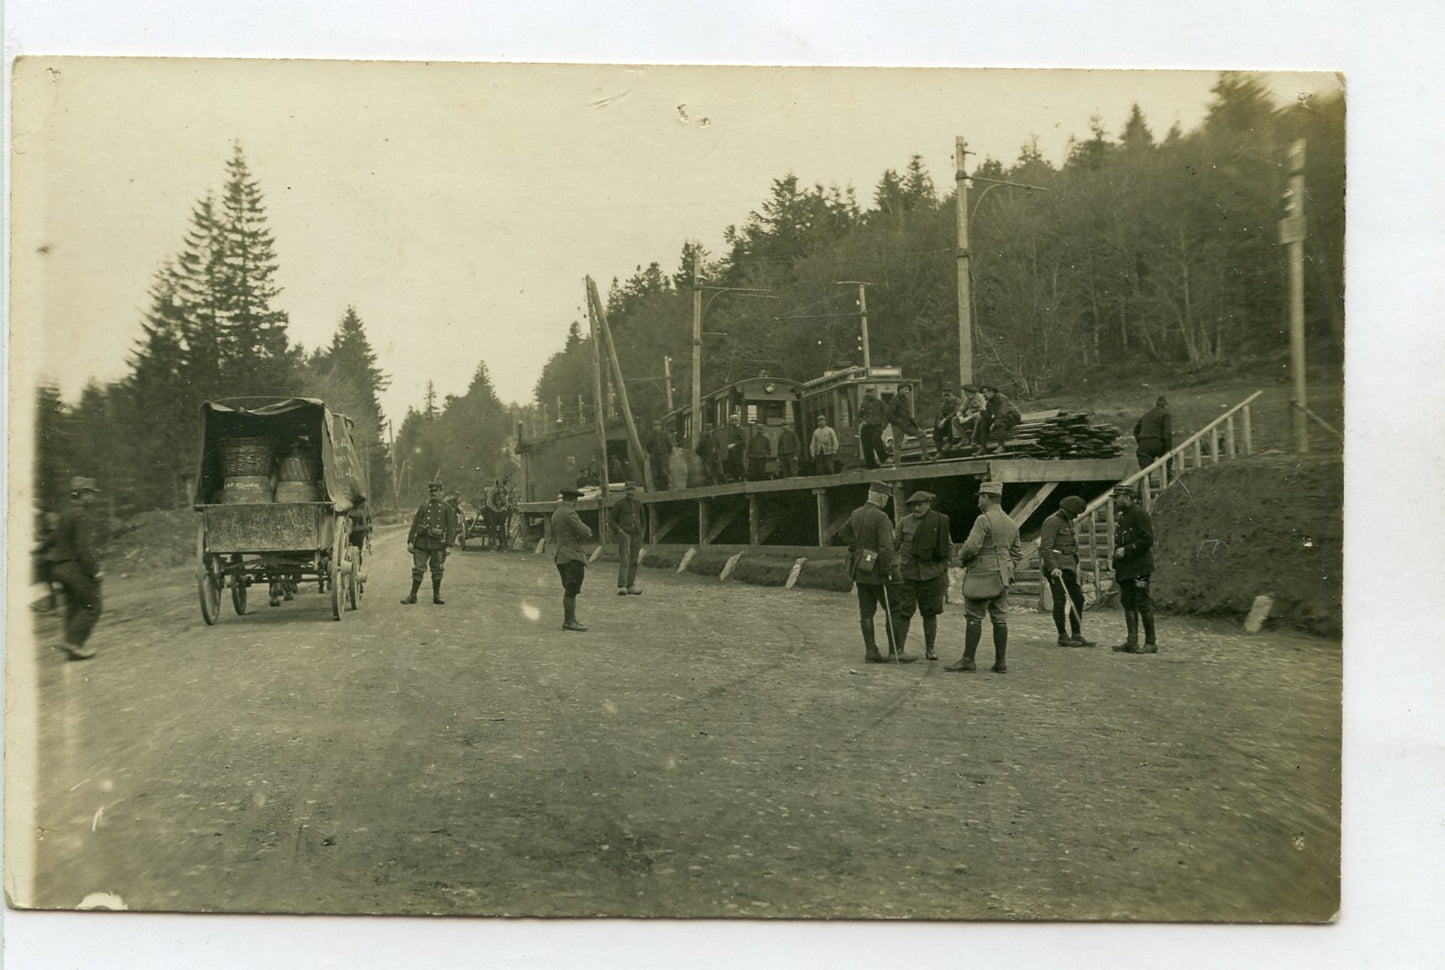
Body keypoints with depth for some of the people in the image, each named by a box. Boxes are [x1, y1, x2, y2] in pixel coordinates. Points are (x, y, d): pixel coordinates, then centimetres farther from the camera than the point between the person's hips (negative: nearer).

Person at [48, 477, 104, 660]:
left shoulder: (64, 515, 15)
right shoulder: (81, 516, -15)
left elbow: (54, 543, 20)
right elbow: (84, 547, -22)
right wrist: (95, 571, -18)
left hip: (61, 568, 9)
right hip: (77, 568, -9)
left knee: (73, 607, 13)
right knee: (91, 607, -3)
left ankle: (72, 644, 12)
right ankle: (73, 641, -9)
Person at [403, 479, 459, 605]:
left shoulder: (447, 508, 4)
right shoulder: (423, 506, 9)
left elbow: (451, 528, -1)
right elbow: (415, 524, 9)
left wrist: (448, 545, -9)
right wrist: (410, 541, 2)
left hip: (438, 543, -1)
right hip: (422, 541, 1)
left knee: (437, 570, 7)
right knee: (418, 568, 1)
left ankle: (436, 595, 17)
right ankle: (413, 595, 7)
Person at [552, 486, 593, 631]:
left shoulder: (556, 514, 16)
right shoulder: (569, 513, -15)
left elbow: (554, 535, 29)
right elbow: (585, 532, -18)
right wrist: (588, 531, 4)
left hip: (561, 557, 10)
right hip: (573, 557, -10)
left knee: (570, 590, 14)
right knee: (571, 590, -7)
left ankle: (571, 620, 18)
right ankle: (569, 621, -6)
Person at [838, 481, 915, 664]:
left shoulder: (856, 514, 8)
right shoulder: (880, 517, -16)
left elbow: (843, 533, 24)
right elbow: (886, 547, -21)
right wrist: (894, 570, -19)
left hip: (859, 568, 8)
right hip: (875, 569, -8)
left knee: (866, 611, 7)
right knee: (892, 609, 0)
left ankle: (870, 651, 9)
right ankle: (895, 650, 0)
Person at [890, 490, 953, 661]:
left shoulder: (941, 521, 2)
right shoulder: (904, 522, 4)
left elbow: (948, 547, 9)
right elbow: (895, 546, 10)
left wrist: (944, 573, 6)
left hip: (932, 574, 0)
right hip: (907, 574, 0)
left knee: (930, 613, 7)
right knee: (903, 612, -3)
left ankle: (930, 649, 17)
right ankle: (898, 648, 3)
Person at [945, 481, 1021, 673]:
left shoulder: (984, 519, -13)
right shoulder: (1011, 523, 14)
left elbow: (971, 546, -19)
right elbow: (1017, 552, 19)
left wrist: (961, 557, -1)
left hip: (982, 575, -8)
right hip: (1002, 578, 8)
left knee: (974, 618, -3)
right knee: (1000, 618, 7)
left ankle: (968, 659, -1)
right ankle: (1001, 662, 8)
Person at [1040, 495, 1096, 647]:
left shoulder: (1068, 522, 19)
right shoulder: (1052, 522, -10)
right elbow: (1046, 547, -17)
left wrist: (1075, 566, 25)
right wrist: (1053, 568, -25)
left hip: (1068, 566, 9)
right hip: (1056, 567, -9)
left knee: (1078, 598, 5)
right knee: (1060, 600, -7)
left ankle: (1077, 635, 10)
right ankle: (1062, 636, -3)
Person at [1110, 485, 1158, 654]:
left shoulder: (1139, 514, -10)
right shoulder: (1121, 518, 18)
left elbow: (1148, 539, -17)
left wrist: (1126, 550, -17)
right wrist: (1115, 567, 17)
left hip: (1139, 570, -9)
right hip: (1125, 570, 9)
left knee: (1143, 604, -6)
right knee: (1127, 603, 8)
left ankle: (1151, 643, 1)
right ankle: (1132, 642, 12)